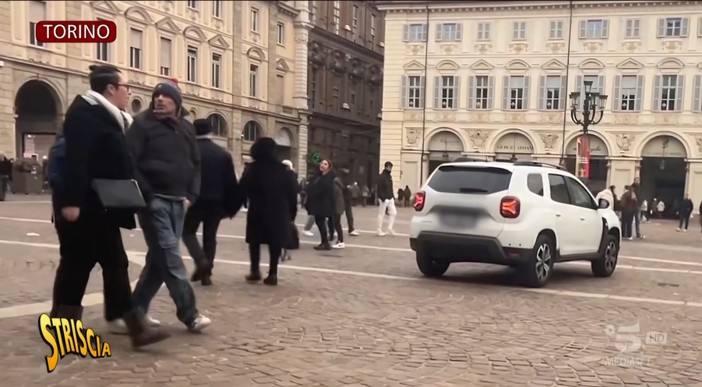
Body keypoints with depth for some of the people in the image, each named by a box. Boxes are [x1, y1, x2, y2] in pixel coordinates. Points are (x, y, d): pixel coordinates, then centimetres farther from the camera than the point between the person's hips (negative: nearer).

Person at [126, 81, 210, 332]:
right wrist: (146, 194, -14)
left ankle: (136, 308, 20)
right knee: (169, 256, -9)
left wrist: (190, 195, 5)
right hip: (154, 200, -6)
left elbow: (195, 164, 18)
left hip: (178, 202, 6)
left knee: (160, 258, 8)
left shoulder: (186, 128, 15)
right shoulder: (143, 124, -2)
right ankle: (189, 314, -6)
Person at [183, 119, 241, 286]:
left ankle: (201, 260, -6)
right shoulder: (223, 153, 2)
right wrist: (231, 207, 9)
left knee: (188, 231, 15)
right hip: (216, 202, 3)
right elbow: (231, 182, 2)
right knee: (210, 236, 12)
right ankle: (206, 273, 10)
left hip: (195, 201, -3)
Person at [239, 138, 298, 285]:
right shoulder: (283, 170, 4)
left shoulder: (252, 169, -5)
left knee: (255, 241, 12)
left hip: (257, 211, -2)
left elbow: (243, 190, -9)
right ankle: (273, 273, 3)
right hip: (279, 212, 2)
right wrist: (291, 212, 8)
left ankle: (255, 270, 6)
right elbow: (292, 192, 3)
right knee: (275, 242, 6)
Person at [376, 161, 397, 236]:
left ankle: (390, 228, 13)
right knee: (381, 214, 0)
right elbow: (379, 189, -17)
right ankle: (379, 231, 8)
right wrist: (382, 198, -23)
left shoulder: (390, 176, 15)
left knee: (393, 213, 4)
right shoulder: (381, 177, -11)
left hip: (390, 199, 8)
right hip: (383, 199, -8)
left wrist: (393, 196, 14)